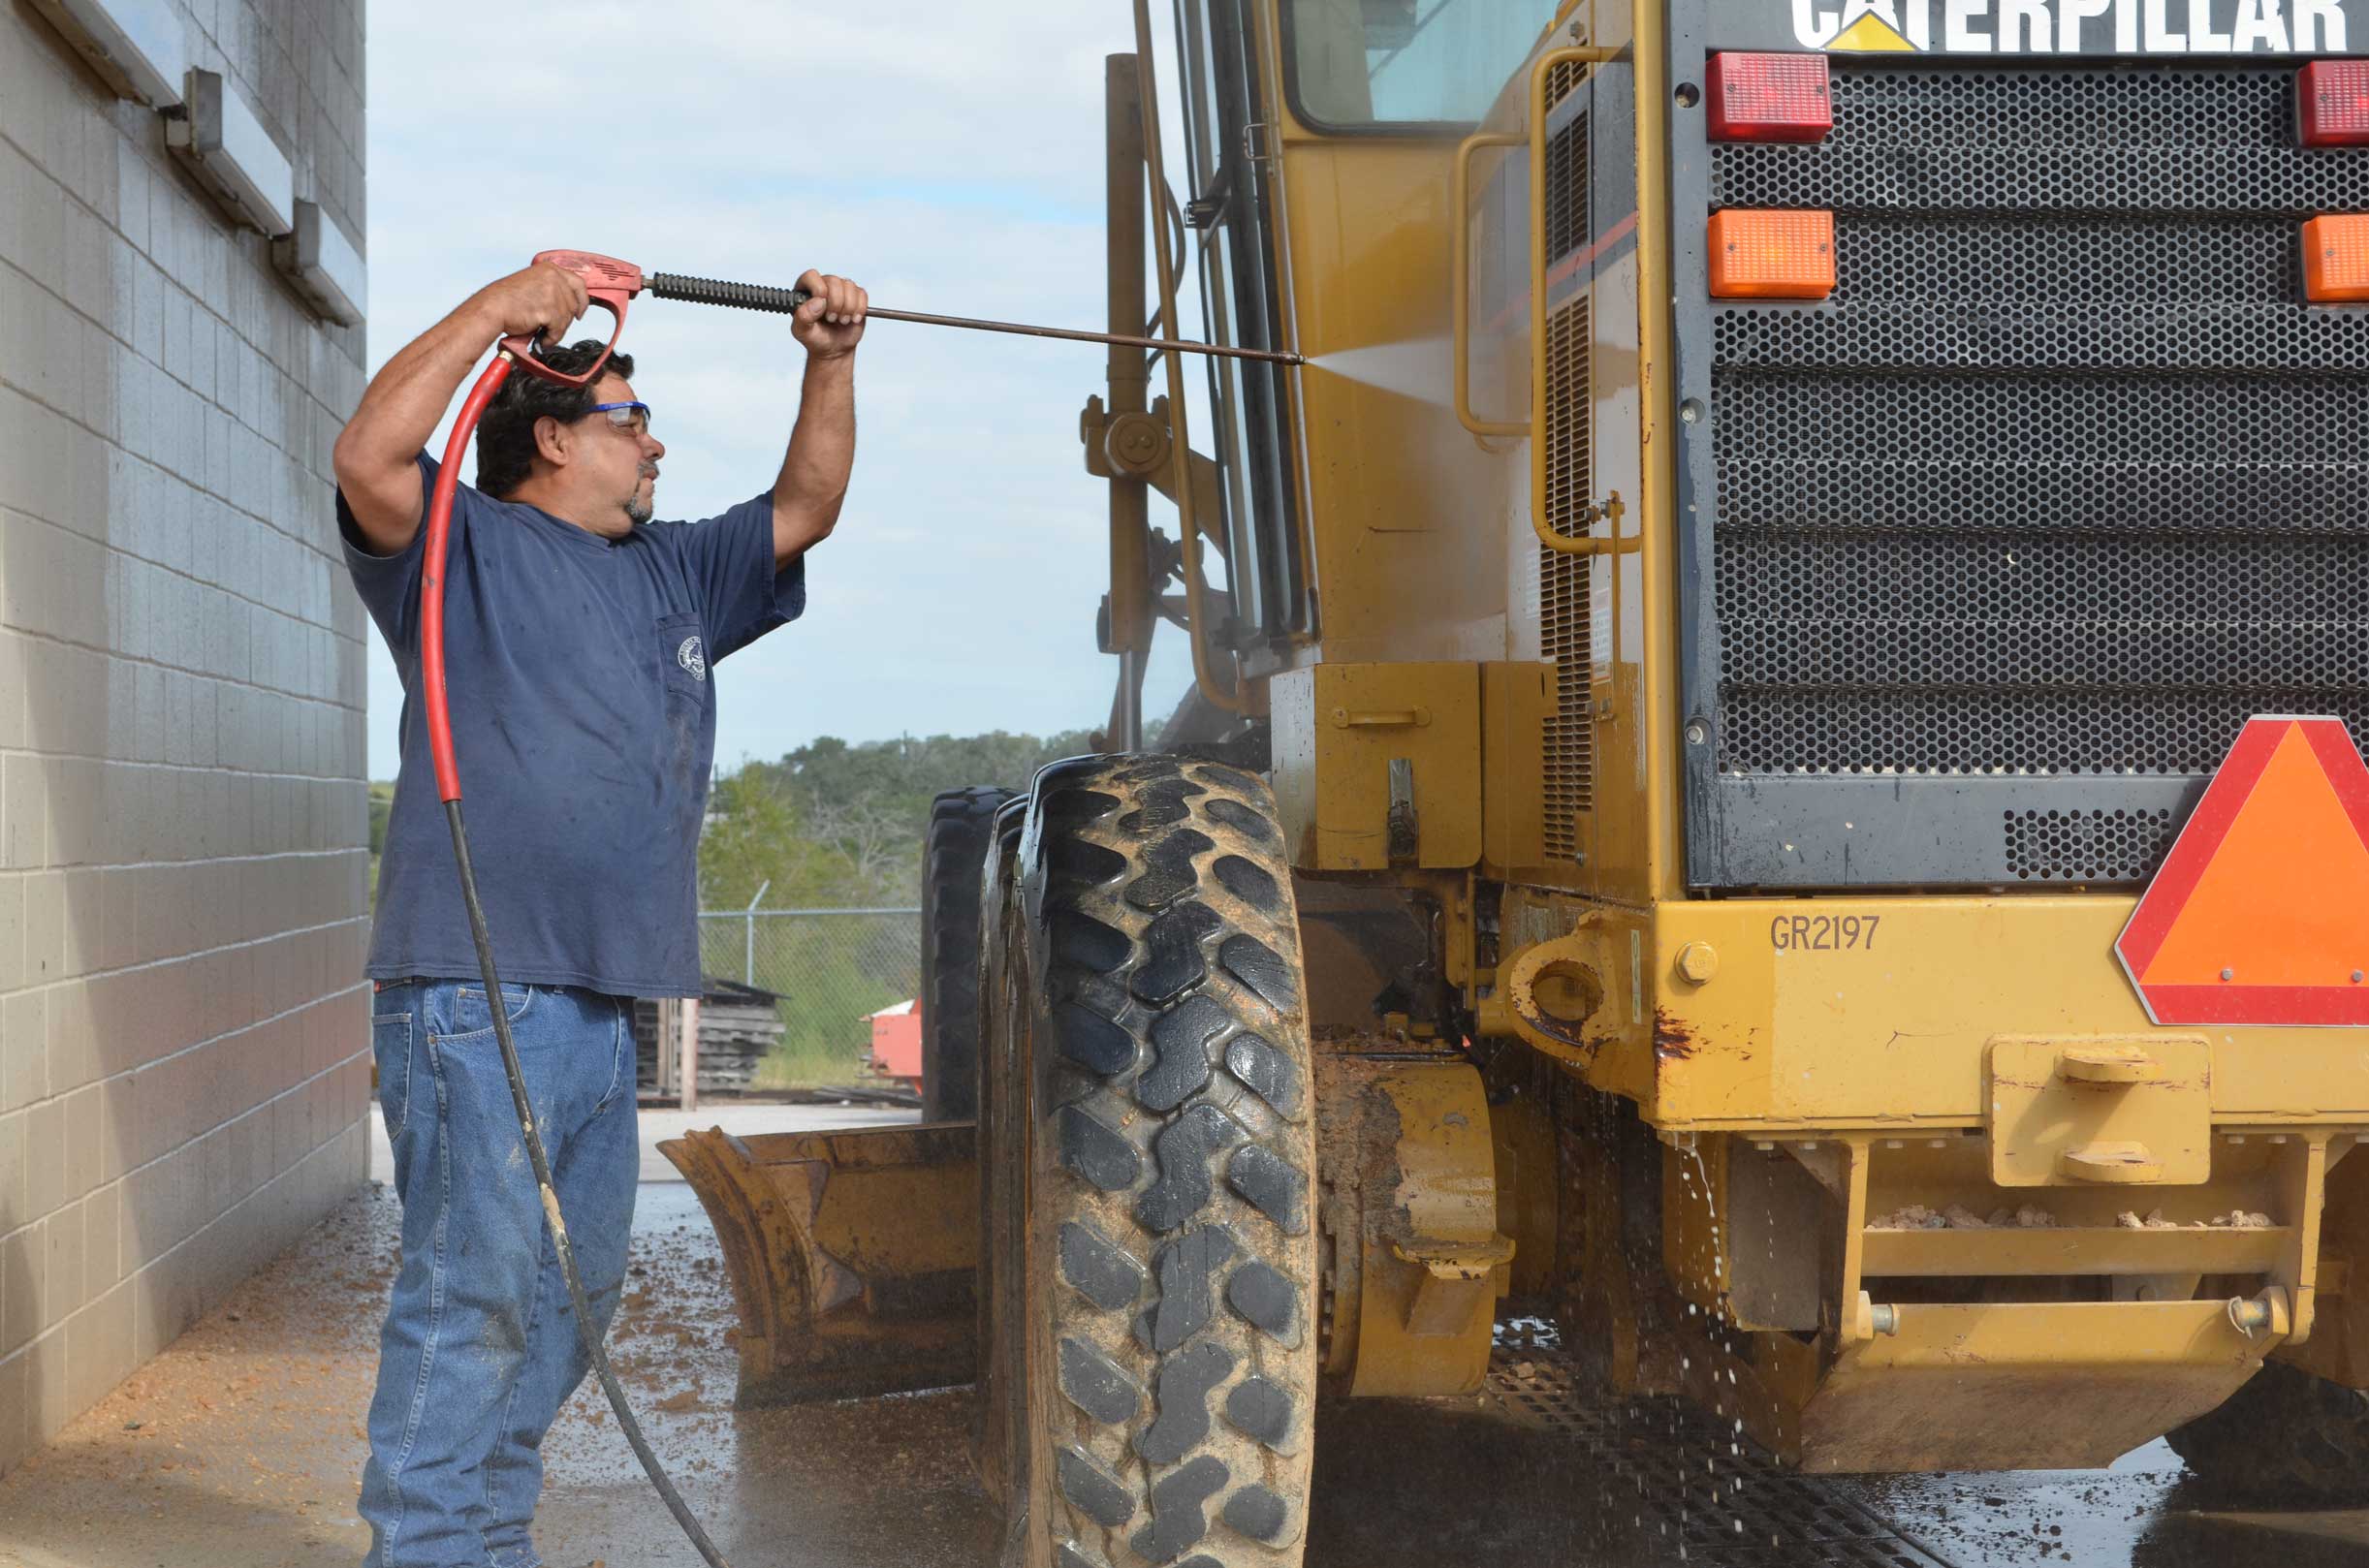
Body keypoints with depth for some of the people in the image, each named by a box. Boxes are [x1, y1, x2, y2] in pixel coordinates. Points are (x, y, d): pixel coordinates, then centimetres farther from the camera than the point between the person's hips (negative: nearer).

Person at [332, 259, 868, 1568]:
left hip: (602, 1003, 9)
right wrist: (502, 307, -19)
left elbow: (802, 511, 30)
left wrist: (832, 364, 17)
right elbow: (370, 457, -18)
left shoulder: (671, 576, 24)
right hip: (477, 989, -9)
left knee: (573, 1288, 13)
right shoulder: (469, 549, 0)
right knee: (475, 1288, -11)